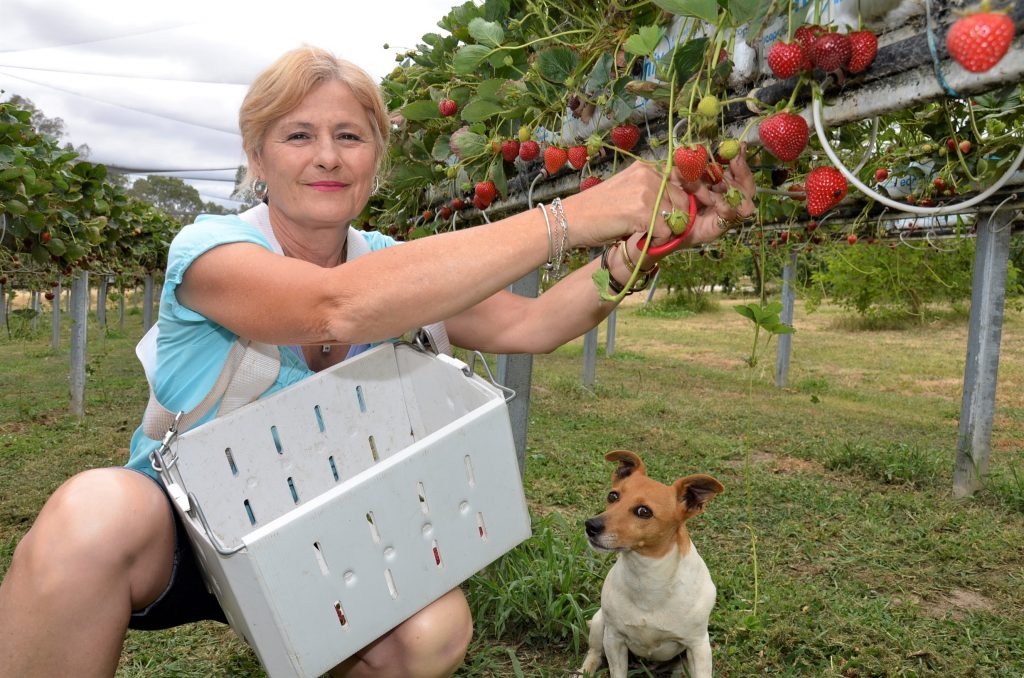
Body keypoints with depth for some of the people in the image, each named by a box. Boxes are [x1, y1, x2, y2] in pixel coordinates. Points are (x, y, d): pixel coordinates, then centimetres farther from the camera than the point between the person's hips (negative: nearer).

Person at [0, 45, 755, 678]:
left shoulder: (392, 269, -3)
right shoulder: (207, 250, -20)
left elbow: (527, 323, -12)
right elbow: (341, 306, -40)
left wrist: (637, 245, -28)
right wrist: (569, 217, -41)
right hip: (166, 528, -4)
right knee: (99, 512, -37)